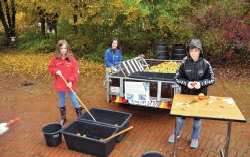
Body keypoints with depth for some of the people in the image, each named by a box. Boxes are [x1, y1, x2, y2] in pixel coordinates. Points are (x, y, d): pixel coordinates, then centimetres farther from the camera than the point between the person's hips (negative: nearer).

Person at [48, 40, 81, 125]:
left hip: (69, 85, -3)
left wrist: (71, 81, -17)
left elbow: (75, 71, -9)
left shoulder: (71, 58, -9)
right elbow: (50, 68, 7)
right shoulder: (55, 58, -3)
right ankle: (63, 117, 34)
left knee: (74, 99, 7)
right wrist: (55, 71, -14)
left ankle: (80, 116, 22)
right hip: (59, 85, 3)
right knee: (61, 101, 17)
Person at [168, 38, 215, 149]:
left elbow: (212, 79, -3)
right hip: (185, 94, 0)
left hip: (200, 95, 0)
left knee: (197, 118, 15)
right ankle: (176, 133, 41)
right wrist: (186, 83, -23)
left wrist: (200, 83, -21)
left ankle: (195, 138, 39)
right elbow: (177, 78, -5)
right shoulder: (184, 62, -11)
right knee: (180, 116, 15)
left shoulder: (205, 64, -11)